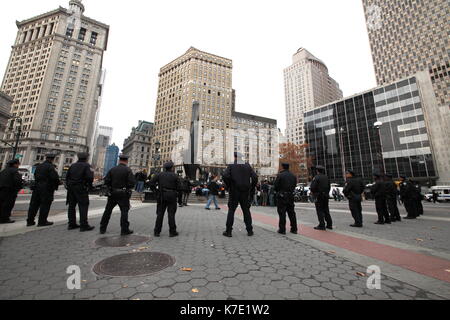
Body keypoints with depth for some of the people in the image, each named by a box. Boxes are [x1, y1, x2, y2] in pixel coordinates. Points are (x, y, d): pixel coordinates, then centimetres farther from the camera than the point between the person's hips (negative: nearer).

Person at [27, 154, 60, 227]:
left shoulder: (38, 166, 13)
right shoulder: (50, 166, -13)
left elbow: (35, 176, 18)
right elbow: (55, 177, -19)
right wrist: (58, 182, -2)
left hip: (37, 187, 8)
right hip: (47, 188, -8)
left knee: (34, 204, 13)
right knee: (45, 205, 0)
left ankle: (30, 221, 19)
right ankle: (42, 221, 4)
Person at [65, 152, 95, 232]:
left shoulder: (73, 165, 12)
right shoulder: (86, 165, -8)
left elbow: (67, 177, 15)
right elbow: (89, 177, -20)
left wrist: (68, 186, 22)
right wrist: (91, 172, -1)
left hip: (71, 188, 7)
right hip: (81, 189, -7)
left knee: (72, 206, 14)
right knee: (83, 206, -4)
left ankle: (71, 224, 21)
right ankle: (84, 225, -4)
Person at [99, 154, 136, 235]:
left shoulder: (112, 169, 3)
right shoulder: (128, 170, -10)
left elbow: (106, 181, 0)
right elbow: (132, 182, -17)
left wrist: (110, 187, 15)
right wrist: (128, 188, 2)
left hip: (112, 193, 5)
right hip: (123, 194, -5)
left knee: (108, 210, 16)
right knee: (124, 211, 1)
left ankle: (102, 229, 26)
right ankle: (124, 230, 3)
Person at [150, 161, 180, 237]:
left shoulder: (160, 175, 3)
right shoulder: (175, 176, -4)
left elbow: (151, 183, -2)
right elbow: (179, 187, -7)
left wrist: (155, 189, 12)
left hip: (162, 196, 3)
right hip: (172, 196, -2)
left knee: (160, 214, 10)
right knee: (171, 214, 4)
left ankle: (157, 232, 16)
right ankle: (172, 232, 11)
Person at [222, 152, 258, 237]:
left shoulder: (231, 166, -3)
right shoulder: (248, 166, 5)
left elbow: (225, 176, -19)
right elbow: (255, 177, -3)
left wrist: (229, 186, -6)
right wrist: (251, 188, 5)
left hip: (234, 192, -2)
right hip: (245, 193, 3)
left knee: (231, 211, 7)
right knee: (246, 211, 14)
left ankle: (228, 231, 8)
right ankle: (250, 230, 18)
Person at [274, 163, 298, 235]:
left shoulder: (280, 175, -12)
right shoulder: (293, 176, 7)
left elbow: (275, 186, -11)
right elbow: (294, 186, 10)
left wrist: (278, 191, 9)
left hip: (282, 196, -5)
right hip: (291, 196, 6)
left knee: (282, 213, 1)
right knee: (292, 213, 13)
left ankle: (282, 229, 4)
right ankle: (294, 229, 20)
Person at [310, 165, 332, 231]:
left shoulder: (316, 177, -14)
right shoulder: (326, 177, 10)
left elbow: (313, 187, -19)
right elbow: (329, 186, 16)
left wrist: (312, 192, 0)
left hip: (318, 196, -7)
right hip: (326, 195, 7)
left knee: (320, 211, -2)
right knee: (326, 210, 14)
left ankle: (322, 225, -1)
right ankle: (329, 224, 18)